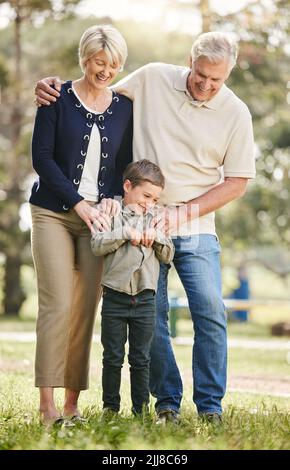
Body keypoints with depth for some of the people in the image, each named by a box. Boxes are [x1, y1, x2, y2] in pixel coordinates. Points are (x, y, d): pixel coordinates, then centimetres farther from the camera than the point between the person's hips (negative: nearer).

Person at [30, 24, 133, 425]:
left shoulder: (124, 107, 9)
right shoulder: (57, 99, 0)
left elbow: (125, 164, 12)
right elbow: (42, 157, -5)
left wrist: (111, 198, -8)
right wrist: (78, 203, -12)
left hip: (98, 216, 3)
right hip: (53, 213, -3)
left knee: (86, 307, -2)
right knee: (58, 303, -11)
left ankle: (73, 401, 3)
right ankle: (47, 402, -9)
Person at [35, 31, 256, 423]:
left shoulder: (236, 114, -2)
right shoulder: (152, 79, -1)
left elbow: (236, 182, 2)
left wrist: (185, 212, -8)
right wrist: (53, 88, -4)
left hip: (197, 229, 0)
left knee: (210, 312, -9)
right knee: (151, 315, -1)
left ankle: (210, 406, 3)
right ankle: (167, 402, 11)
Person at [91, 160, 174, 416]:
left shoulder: (155, 219, 12)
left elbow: (168, 255, 10)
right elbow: (97, 245, -11)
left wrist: (157, 237, -8)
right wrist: (126, 233, -17)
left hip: (145, 298, 3)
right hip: (115, 296, -3)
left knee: (141, 359, 7)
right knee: (113, 358, 4)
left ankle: (142, 408, 13)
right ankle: (110, 408, 13)